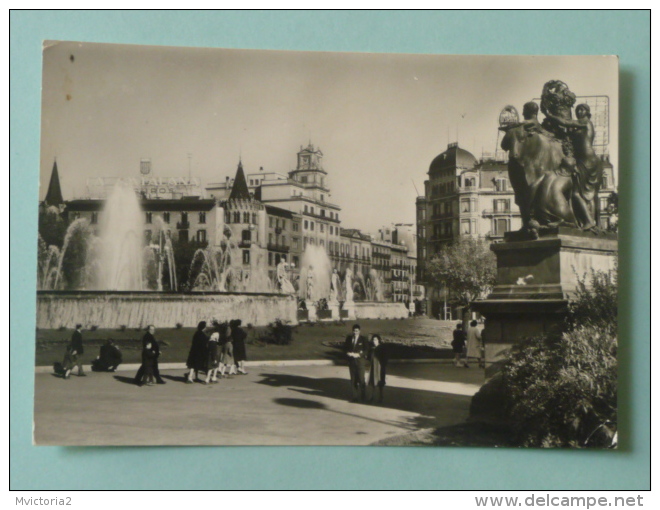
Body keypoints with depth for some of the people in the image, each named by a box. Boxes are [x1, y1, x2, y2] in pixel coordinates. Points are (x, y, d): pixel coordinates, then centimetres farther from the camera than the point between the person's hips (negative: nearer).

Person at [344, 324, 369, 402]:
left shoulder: (363, 339, 0)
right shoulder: (349, 338, 9)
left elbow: (366, 350, -3)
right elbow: (345, 348, 12)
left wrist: (359, 354, -16)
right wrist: (348, 353, -9)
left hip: (360, 361, -3)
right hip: (351, 361, 3)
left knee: (361, 379, -3)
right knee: (353, 379, 6)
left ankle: (362, 397, 7)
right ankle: (355, 397, 13)